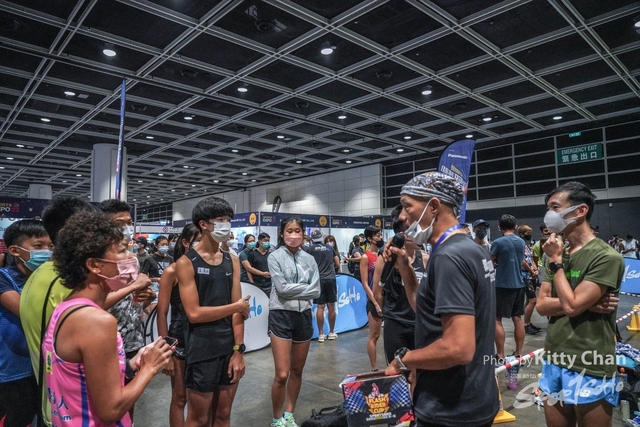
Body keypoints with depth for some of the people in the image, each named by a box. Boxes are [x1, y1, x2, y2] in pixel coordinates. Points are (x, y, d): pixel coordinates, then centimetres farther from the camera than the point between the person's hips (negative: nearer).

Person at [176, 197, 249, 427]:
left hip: (230, 349, 5)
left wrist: (238, 350, -5)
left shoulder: (232, 261, 5)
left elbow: (239, 310, 1)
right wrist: (236, 307, -8)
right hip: (202, 353, -4)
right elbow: (194, 313, -15)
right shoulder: (186, 262, -9)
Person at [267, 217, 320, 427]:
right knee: (282, 374, -4)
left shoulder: (309, 259, 5)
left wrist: (291, 290, -10)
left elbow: (316, 291, -2)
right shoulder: (275, 257, -5)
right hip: (281, 316, -4)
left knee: (297, 370, 15)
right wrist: (304, 288, -7)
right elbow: (281, 288, -15)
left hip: (304, 316, 4)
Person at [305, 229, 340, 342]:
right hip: (331, 279, 2)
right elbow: (337, 264, 14)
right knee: (331, 307, 8)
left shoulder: (309, 249, 2)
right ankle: (332, 333, 18)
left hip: (319, 279, -2)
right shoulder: (330, 248, 10)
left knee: (320, 307, 2)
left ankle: (321, 334, 6)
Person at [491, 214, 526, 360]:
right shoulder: (522, 242, 8)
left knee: (496, 319, 0)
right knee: (517, 318, 12)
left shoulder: (498, 242, -14)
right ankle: (518, 353, 19)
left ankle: (500, 356, 2)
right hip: (519, 284, 7)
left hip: (503, 285, -7)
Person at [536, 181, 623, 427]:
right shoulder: (560, 253, 7)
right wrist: (585, 304, -13)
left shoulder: (606, 257, -15)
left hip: (589, 369, -6)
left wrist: (556, 261, -13)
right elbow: (542, 305, 2)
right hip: (553, 362, 6)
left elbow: (571, 305, -22)